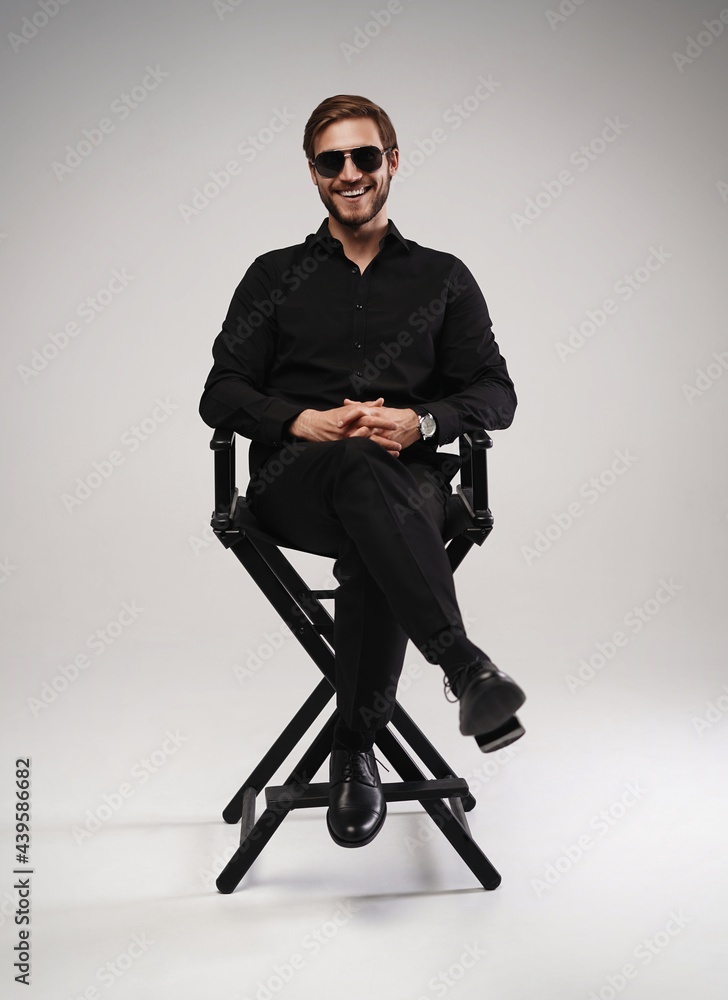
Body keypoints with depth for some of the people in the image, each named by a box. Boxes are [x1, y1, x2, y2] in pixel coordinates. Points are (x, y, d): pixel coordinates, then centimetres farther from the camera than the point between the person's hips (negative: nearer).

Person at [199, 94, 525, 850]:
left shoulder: (443, 278, 18)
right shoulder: (275, 276, 18)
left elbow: (495, 395, 10)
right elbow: (221, 395, 9)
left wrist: (421, 421, -12)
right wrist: (304, 421, -11)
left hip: (408, 478, 1)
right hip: (293, 481, 0)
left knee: (371, 552, -36)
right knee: (360, 469, -38)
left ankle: (356, 750, -23)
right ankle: (463, 664, -47)